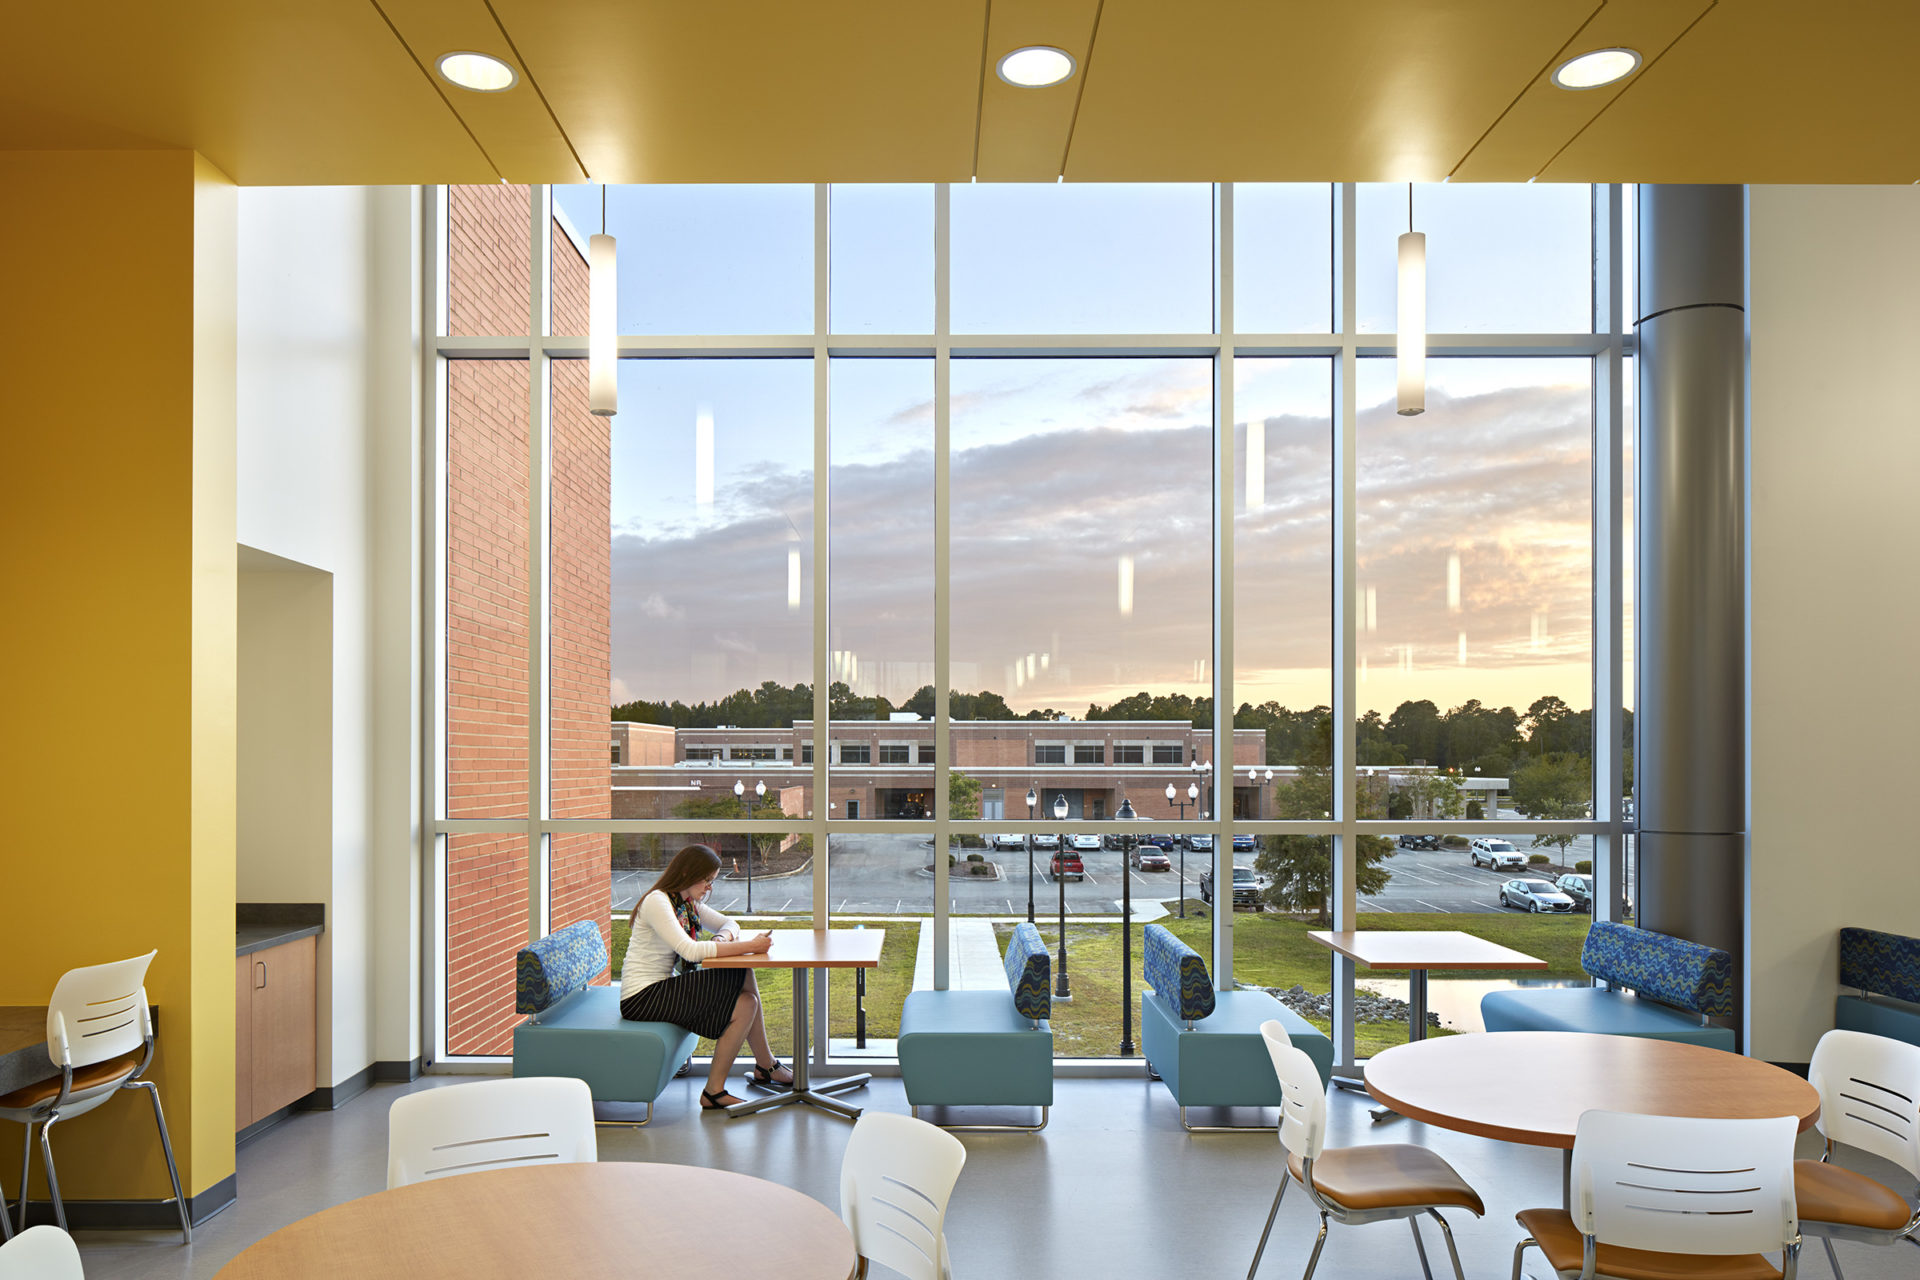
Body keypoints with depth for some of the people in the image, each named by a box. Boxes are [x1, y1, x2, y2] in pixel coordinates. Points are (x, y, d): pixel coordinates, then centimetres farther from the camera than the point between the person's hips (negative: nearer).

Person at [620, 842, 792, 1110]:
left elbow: (730, 924, 21)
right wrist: (748, 946, -26)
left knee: (746, 1002, -7)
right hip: (641, 999, -9)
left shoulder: (688, 902, 10)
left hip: (663, 990, 9)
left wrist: (723, 937, -5)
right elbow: (689, 950, -27)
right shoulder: (657, 902, -16)